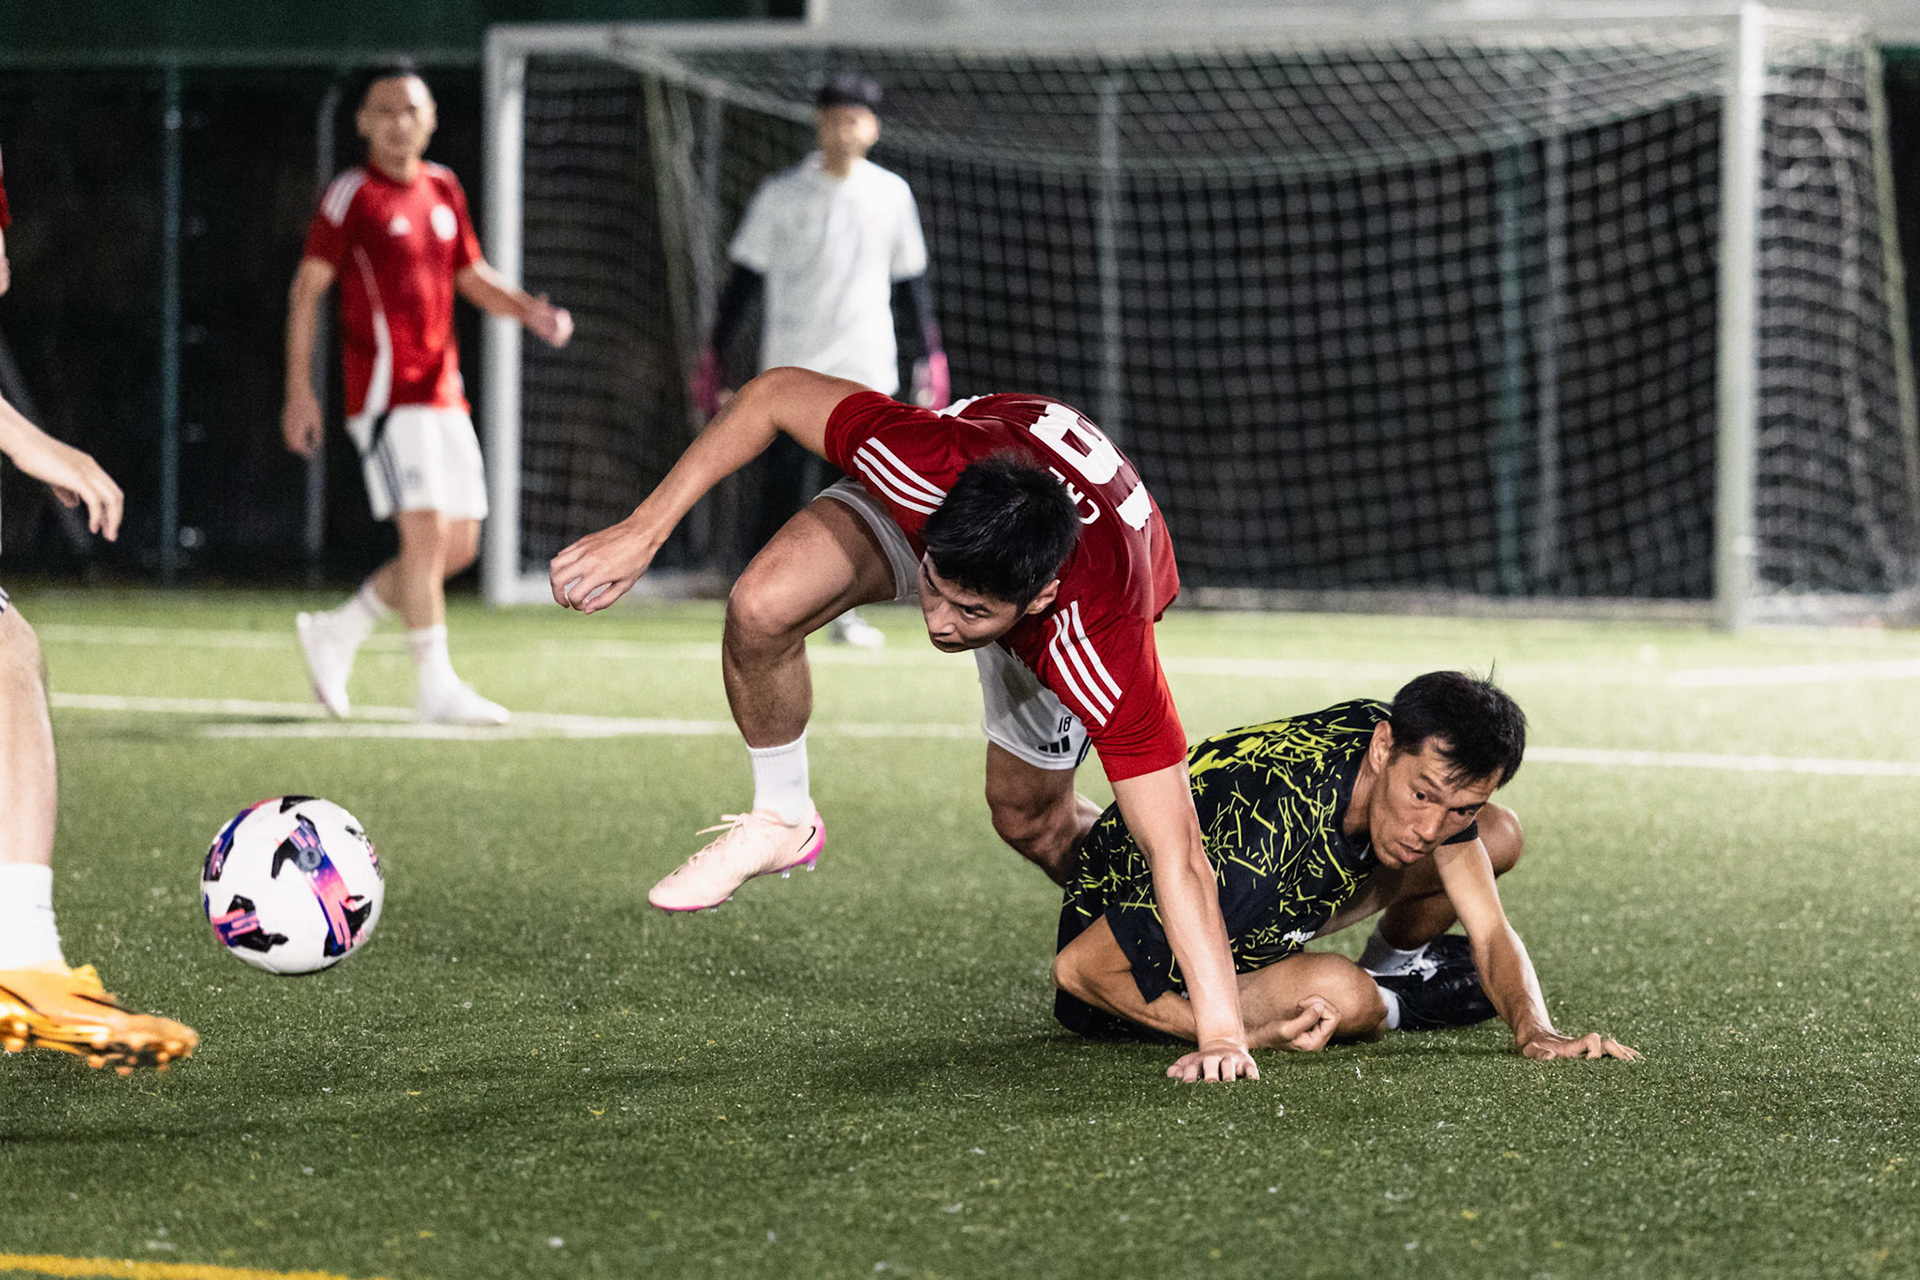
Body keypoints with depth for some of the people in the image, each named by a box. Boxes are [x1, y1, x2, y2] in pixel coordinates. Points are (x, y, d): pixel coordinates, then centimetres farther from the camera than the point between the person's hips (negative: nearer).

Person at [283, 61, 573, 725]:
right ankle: (436, 685, -8)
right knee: (426, 530, -15)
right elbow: (306, 289, -5)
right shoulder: (351, 195, -6)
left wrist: (530, 310, 2)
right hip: (385, 391, -7)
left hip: (443, 394, 7)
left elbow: (473, 278, 22)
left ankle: (336, 632, 21)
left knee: (459, 545, 6)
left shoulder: (443, 189, 13)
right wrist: (299, 388, -10)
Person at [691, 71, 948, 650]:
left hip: (866, 365, 1)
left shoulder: (892, 194, 7)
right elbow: (746, 278, 4)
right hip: (790, 364, -1)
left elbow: (911, 281, 14)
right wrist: (713, 356, 1)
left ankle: (845, 608, 9)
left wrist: (929, 356, 11)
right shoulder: (781, 195, 2)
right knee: (788, 489, -5)